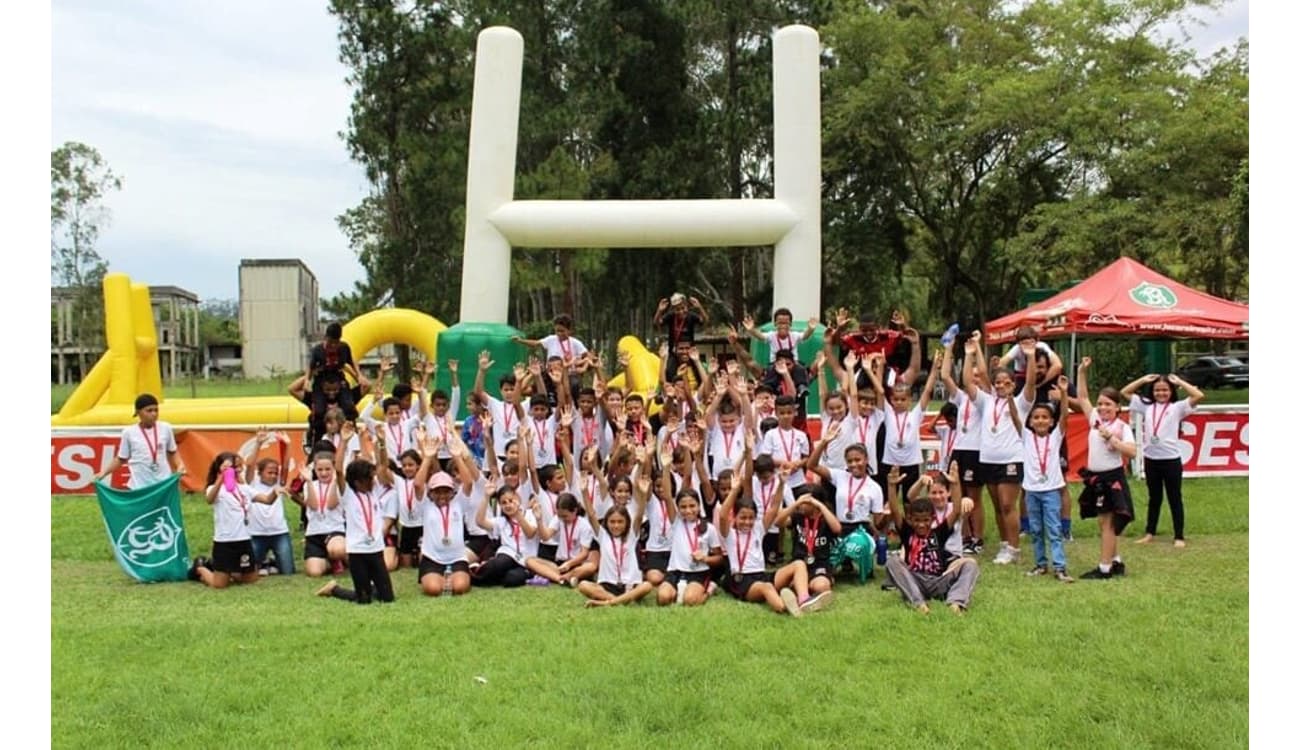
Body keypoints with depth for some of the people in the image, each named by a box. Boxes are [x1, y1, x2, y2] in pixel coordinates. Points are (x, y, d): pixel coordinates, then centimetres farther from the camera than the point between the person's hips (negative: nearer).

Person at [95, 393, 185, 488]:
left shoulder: (165, 428, -1)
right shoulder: (129, 432, -4)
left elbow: (172, 452, 13)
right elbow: (120, 459, 7)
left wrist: (180, 465, -5)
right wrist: (103, 473, -3)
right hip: (139, 486, -1)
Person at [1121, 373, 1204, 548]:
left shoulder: (1177, 407, -2)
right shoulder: (1146, 406, 8)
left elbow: (1199, 396, -14)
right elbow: (1124, 392, 12)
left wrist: (1180, 382, -6)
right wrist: (1143, 380, 8)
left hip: (1171, 459, -3)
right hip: (1150, 459, 3)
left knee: (1175, 499, 6)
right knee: (1154, 498, 16)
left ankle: (1179, 536, 12)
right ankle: (1150, 533, 25)